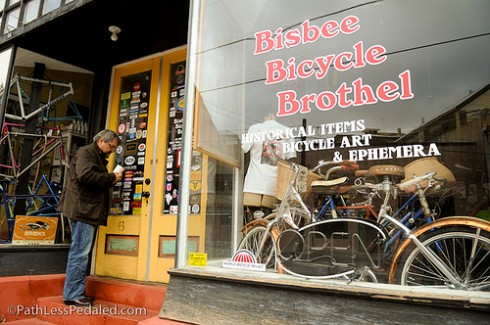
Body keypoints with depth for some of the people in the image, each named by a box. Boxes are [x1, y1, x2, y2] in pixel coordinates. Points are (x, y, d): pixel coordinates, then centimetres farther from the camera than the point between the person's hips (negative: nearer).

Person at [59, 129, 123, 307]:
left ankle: (76, 293, 19)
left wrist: (110, 180, 7)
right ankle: (72, 295, -1)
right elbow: (85, 175, -23)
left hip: (88, 211, 10)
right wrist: (111, 178, -13)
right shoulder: (86, 152, -6)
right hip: (83, 209, -10)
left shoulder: (98, 157, 24)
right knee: (80, 253, -7)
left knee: (80, 253, 12)